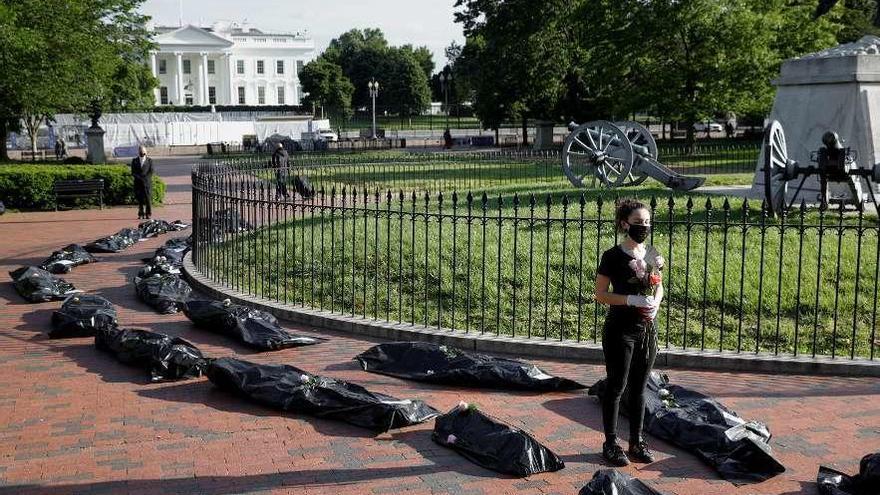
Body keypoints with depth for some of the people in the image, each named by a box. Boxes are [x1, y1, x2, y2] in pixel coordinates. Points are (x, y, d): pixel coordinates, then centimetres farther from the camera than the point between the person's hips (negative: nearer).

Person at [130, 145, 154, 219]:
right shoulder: (134, 161, 10)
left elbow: (151, 172, 2)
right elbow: (133, 173, 4)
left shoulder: (150, 160, 7)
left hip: (147, 182, -1)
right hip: (138, 183, 1)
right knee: (140, 199, 1)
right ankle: (141, 214, 6)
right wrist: (140, 178, -10)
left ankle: (148, 214, 0)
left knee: (148, 199, -5)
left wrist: (145, 179, -10)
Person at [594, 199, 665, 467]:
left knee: (639, 387, 13)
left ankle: (636, 441, 23)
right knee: (617, 386, 3)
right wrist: (631, 300, -22)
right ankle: (611, 443, 13)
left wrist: (655, 304, -6)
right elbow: (601, 294, -10)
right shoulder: (613, 256, -11)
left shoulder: (652, 254, 6)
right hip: (620, 331, -5)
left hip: (647, 329, 5)